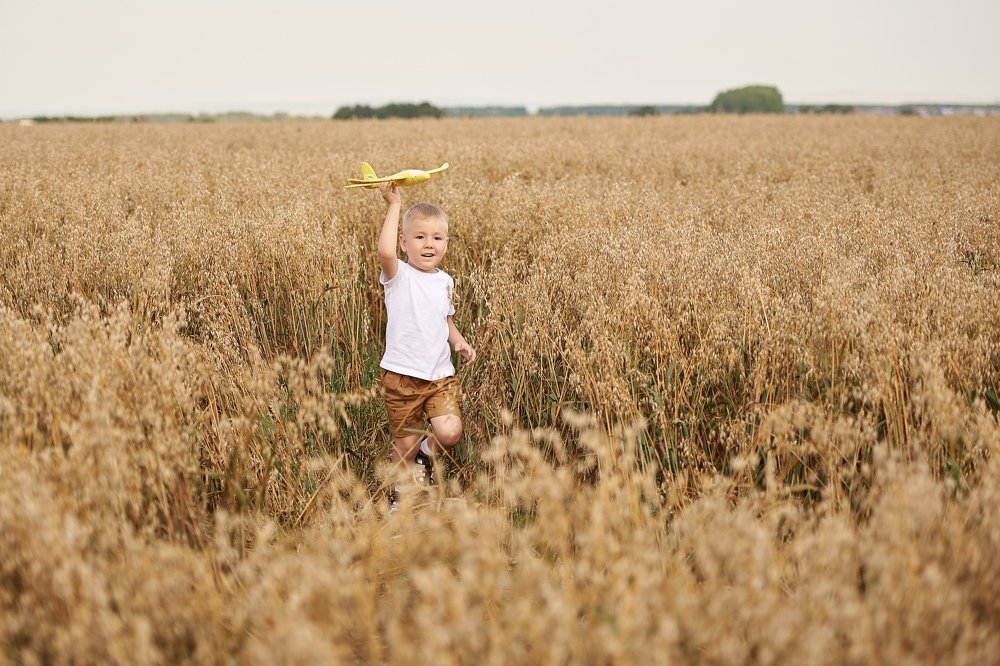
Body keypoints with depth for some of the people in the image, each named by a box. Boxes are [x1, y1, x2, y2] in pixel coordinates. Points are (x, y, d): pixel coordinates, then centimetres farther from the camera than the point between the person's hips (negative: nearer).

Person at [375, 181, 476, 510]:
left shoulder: (445, 281, 8)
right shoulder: (399, 276, -10)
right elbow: (385, 251, -33)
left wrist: (459, 341, 3)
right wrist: (394, 205, -27)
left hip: (441, 374, 4)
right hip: (401, 375, -4)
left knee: (449, 433, -16)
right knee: (406, 445, 7)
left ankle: (425, 453, 20)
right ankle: (399, 498, 33)